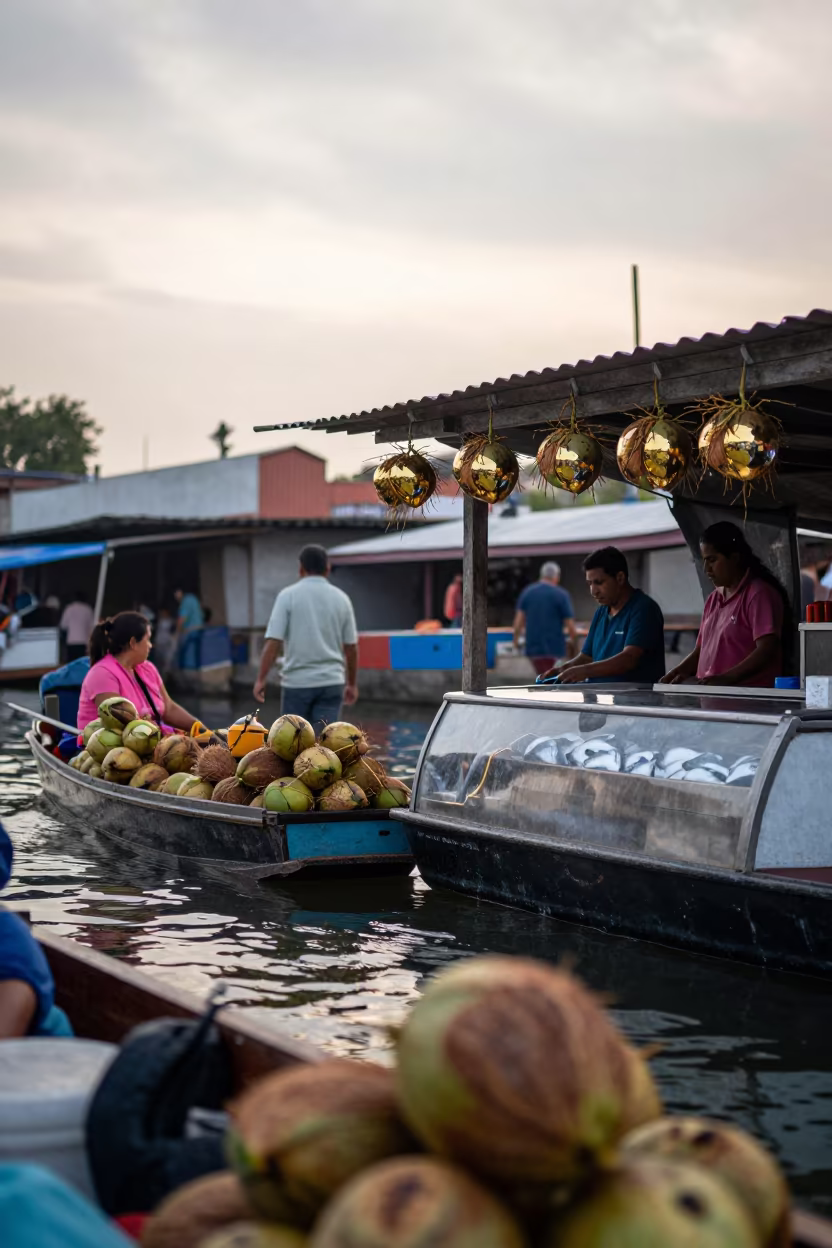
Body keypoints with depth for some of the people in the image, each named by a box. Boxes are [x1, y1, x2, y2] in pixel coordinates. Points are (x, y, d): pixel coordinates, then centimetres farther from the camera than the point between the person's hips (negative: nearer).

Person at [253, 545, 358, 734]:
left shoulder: (288, 595, -3)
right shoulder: (341, 598, 6)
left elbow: (274, 641, -10)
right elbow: (351, 647, 8)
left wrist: (261, 679, -5)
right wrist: (352, 684, 19)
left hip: (297, 682, -2)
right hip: (331, 682, 2)